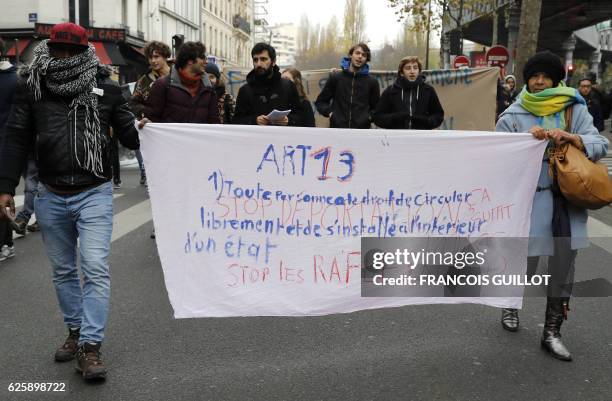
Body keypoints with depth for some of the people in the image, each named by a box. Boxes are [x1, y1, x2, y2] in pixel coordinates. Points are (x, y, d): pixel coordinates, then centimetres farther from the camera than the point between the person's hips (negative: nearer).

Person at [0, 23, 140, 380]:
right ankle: (76, 331, 32)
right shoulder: (31, 86, 3)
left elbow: (129, 136, 3)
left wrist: (146, 133, -17)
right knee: (63, 270, 15)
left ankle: (90, 347, -3)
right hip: (51, 197, 3)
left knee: (96, 268, -10)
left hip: (94, 193, -3)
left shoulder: (106, 88, -1)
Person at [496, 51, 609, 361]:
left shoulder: (575, 109, 4)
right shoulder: (513, 115, 0)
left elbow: (601, 146, -1)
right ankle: (510, 304, 36)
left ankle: (552, 332, 20)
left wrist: (570, 137, -18)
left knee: (564, 264, 5)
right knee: (525, 261, 1)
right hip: (530, 197, -2)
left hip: (569, 198, 2)